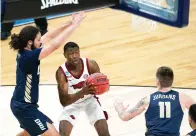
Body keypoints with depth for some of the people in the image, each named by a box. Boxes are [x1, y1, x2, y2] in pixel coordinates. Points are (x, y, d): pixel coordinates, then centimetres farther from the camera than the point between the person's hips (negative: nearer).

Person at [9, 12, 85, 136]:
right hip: (24, 107, -10)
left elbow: (48, 37, 6)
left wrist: (68, 24, -1)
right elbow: (55, 45, -28)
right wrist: (74, 25, -21)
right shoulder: (28, 56, -27)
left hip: (21, 104, 10)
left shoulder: (25, 51, -2)